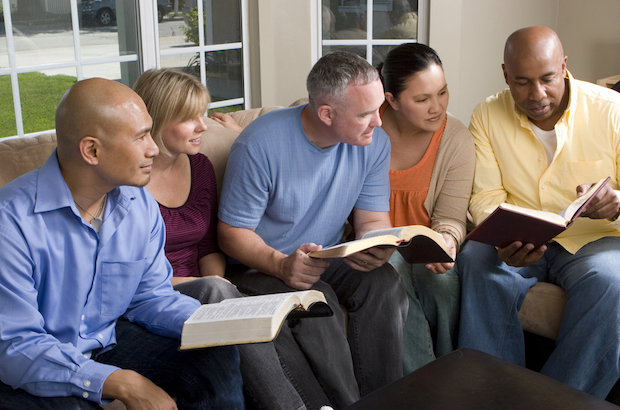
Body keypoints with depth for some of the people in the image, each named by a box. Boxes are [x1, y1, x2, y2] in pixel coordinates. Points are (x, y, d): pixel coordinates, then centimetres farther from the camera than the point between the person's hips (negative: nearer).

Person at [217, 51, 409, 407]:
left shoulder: (374, 142, -6)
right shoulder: (261, 144, -21)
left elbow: (373, 219, 1)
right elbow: (232, 232, -15)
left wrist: (377, 247, -25)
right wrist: (282, 264, -34)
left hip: (330, 259, 4)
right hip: (260, 267, -4)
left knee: (385, 283, -24)